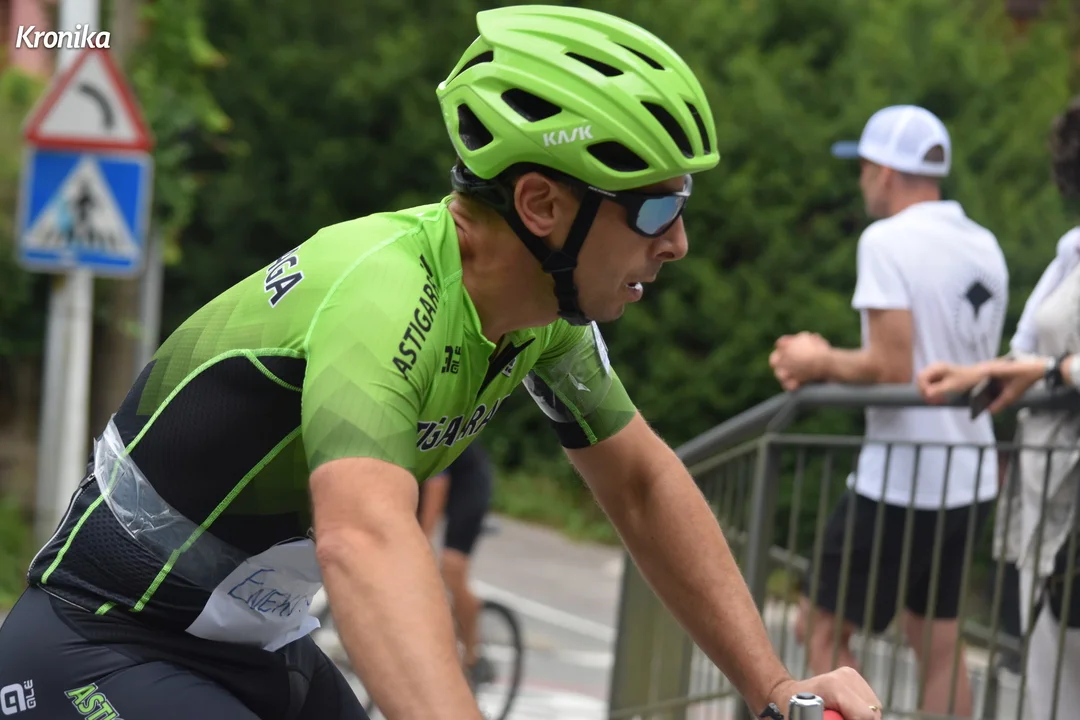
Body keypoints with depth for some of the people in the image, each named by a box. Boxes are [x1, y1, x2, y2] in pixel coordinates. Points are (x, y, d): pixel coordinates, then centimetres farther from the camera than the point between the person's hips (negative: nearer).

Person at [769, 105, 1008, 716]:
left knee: (825, 631, 3)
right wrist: (828, 366, 17)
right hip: (971, 480, 8)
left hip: (900, 480, -8)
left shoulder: (888, 240, -13)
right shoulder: (985, 247, 12)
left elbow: (891, 368, -21)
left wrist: (823, 361, -2)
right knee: (940, 645, 12)